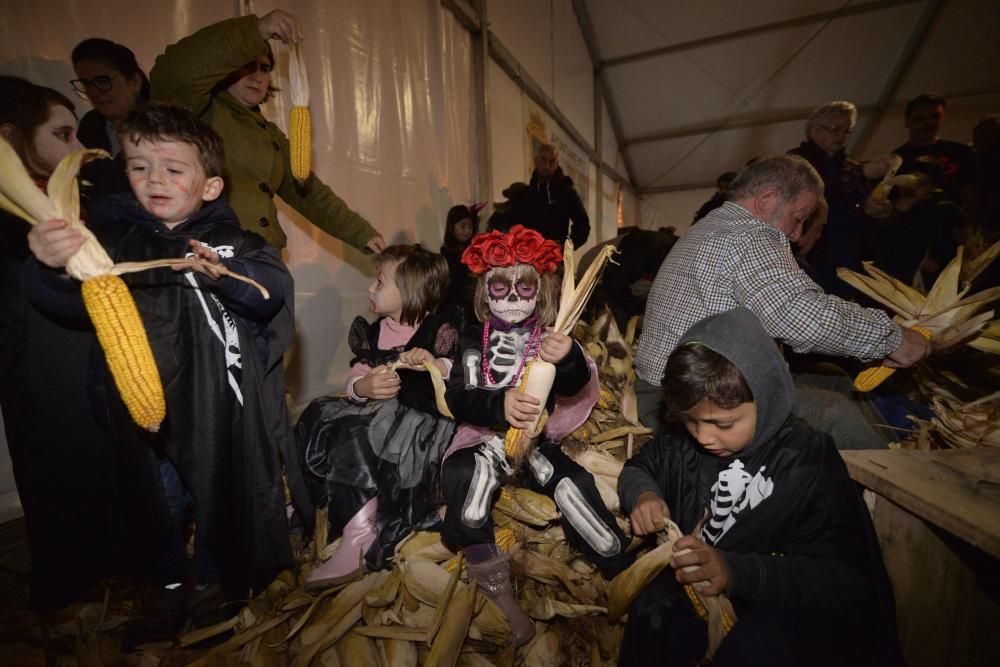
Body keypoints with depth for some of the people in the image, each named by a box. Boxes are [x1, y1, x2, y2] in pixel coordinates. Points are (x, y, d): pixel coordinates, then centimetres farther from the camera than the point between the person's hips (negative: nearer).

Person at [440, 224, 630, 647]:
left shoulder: (550, 337, 4)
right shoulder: (475, 339, 4)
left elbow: (574, 387, -15)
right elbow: (458, 399, -9)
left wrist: (569, 360, -40)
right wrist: (499, 406, -31)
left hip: (537, 438, 1)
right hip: (486, 437, 0)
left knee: (574, 488, -24)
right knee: (461, 479, -29)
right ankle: (499, 596, -18)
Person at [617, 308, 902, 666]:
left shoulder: (808, 466, -20)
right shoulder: (682, 439, -5)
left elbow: (842, 578, -22)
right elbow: (638, 468, 12)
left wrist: (735, 572, -37)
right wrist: (643, 495, -13)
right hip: (687, 589, 4)